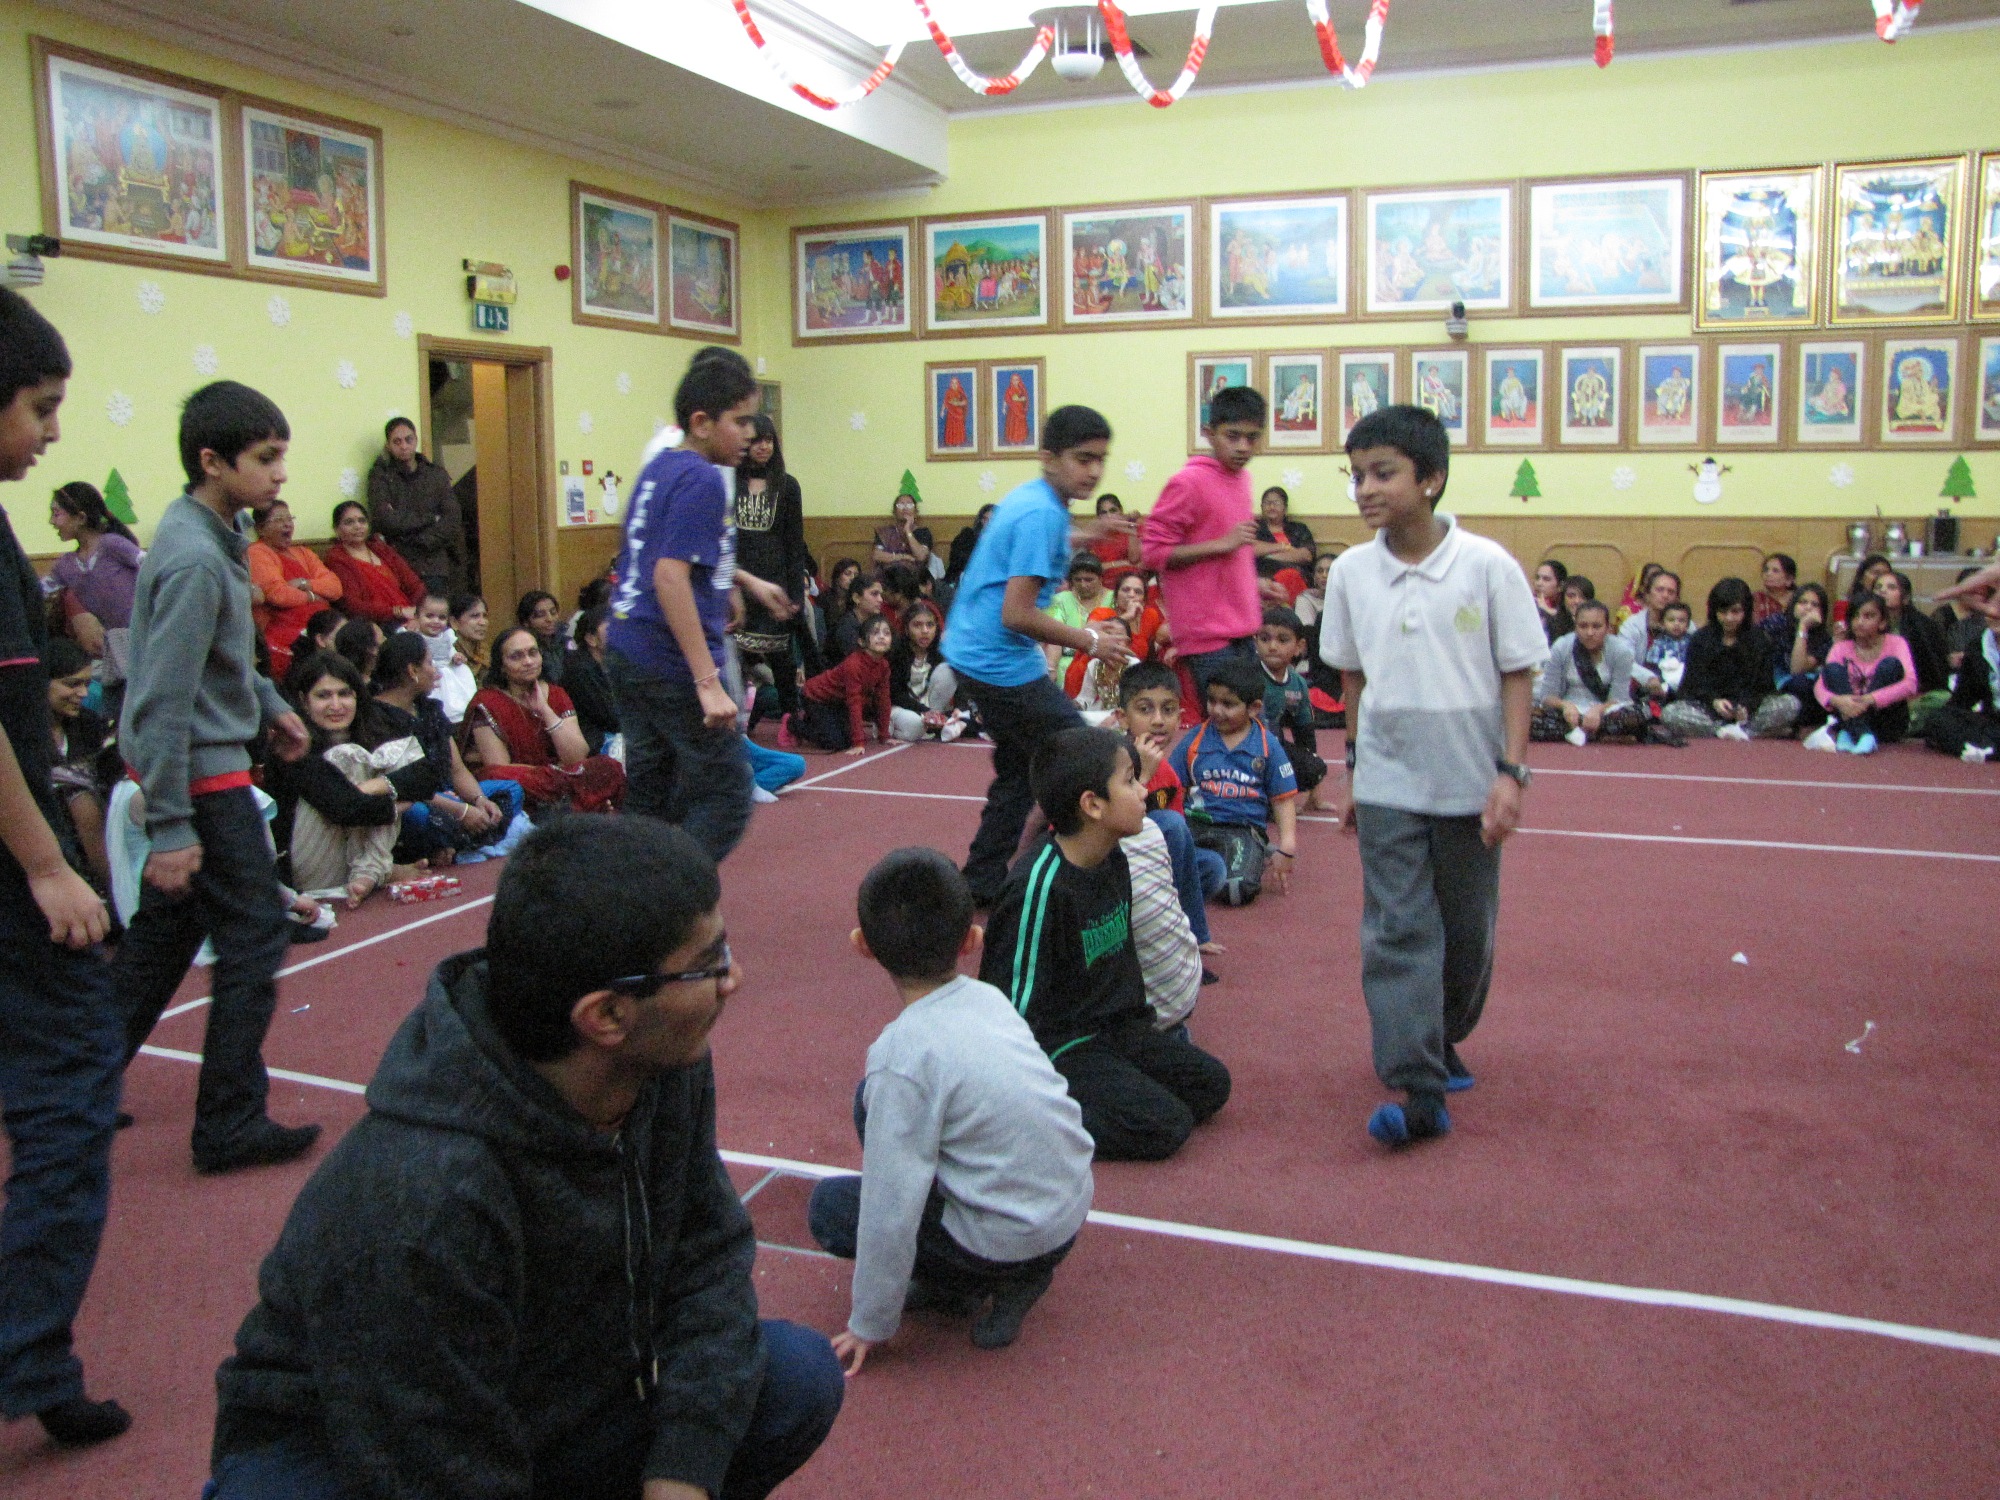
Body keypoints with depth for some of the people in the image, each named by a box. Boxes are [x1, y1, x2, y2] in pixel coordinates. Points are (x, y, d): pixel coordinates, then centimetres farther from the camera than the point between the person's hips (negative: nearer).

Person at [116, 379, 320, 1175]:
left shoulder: (208, 535, 8)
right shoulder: (195, 559, -21)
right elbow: (165, 700, -24)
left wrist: (270, 703, 21)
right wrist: (169, 827, -24)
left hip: (185, 764, 10)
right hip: (202, 773, -10)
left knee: (165, 934, 19)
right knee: (254, 938, -3)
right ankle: (231, 1125, 6)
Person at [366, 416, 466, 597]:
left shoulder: (437, 475, 15)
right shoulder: (380, 475, 8)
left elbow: (453, 520, 4)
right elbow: (384, 521, -6)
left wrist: (423, 541, -8)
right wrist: (430, 519, -1)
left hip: (435, 567, 2)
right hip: (399, 567, -2)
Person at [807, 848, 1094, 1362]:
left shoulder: (901, 1054, -21)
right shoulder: (989, 997, -1)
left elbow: (889, 1213, -19)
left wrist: (869, 1325, -6)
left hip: (1010, 1242, -7)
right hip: (1072, 1211, 7)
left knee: (829, 1205, 7)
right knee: (873, 1100, 12)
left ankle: (977, 1288, 5)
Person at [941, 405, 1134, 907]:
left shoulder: (1028, 498, 10)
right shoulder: (1042, 514, -20)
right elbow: (1017, 615, -25)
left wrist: (1082, 538, 25)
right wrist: (1087, 640, -14)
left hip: (974, 654, 10)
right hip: (1002, 663, -10)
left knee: (1020, 770, 19)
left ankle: (982, 884, 25)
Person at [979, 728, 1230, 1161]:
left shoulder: (1113, 862, 3)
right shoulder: (1039, 886, -25)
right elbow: (1013, 1000, -20)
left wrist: (1144, 1018, 21)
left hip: (1114, 1028, 9)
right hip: (1058, 1045, -9)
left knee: (1211, 1084, 5)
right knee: (1166, 1125, -18)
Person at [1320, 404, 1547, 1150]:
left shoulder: (1487, 565, -9)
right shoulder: (1351, 572, -1)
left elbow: (1518, 674, -5)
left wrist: (1511, 772, -11)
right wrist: (1352, 766, 10)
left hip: (1470, 783, -1)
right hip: (1387, 784, 1)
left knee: (1468, 928, 12)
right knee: (1397, 930, -5)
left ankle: (1446, 1039, 36)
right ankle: (1418, 1089, -3)